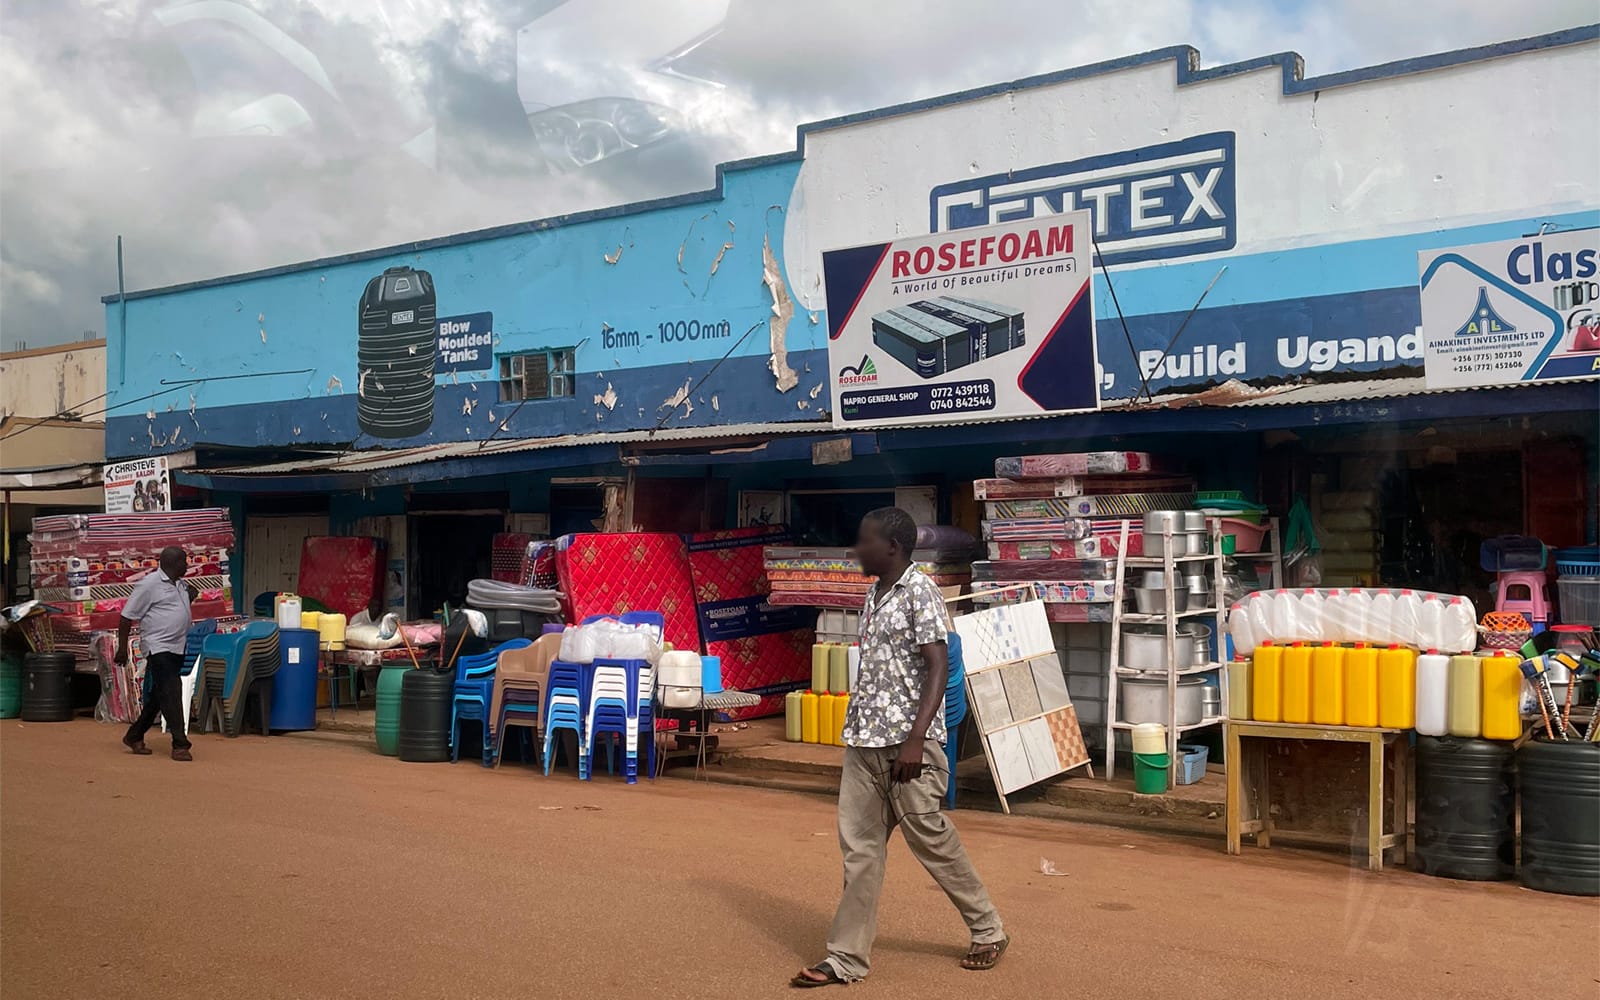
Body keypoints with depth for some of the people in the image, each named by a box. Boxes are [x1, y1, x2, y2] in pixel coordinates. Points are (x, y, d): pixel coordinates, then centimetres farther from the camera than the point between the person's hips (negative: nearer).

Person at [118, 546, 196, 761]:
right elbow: (127, 617, -8)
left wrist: (191, 595, 15)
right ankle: (180, 745, -10)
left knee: (158, 696, 14)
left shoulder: (181, 585, 14)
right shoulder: (150, 584, -11)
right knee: (171, 695, -11)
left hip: (178, 649, 9)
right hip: (159, 648, -9)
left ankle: (135, 736, 28)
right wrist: (122, 648, -8)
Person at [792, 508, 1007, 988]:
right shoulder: (875, 594, 13)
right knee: (859, 849, 7)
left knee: (933, 842, 5)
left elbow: (938, 668, -17)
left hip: (906, 742, -8)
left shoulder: (919, 592, -12)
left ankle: (988, 930, 24)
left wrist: (916, 739, -23)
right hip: (864, 742, 8)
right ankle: (846, 957, 12)